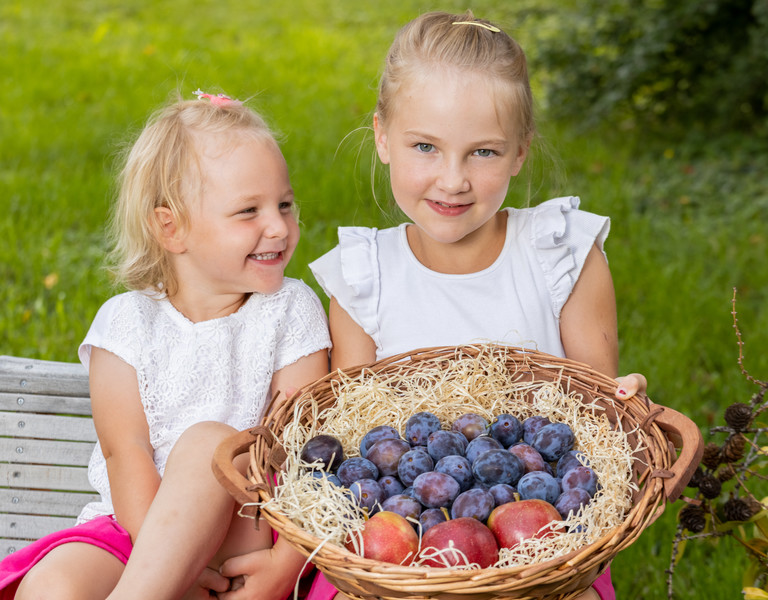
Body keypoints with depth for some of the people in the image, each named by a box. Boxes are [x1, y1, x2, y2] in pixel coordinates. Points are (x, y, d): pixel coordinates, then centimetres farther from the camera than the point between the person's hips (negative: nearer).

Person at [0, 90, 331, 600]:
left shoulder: (291, 311, 0)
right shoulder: (128, 322, 1)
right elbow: (126, 450, -8)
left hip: (246, 535, 0)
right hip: (137, 526, 1)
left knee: (209, 441, -31)